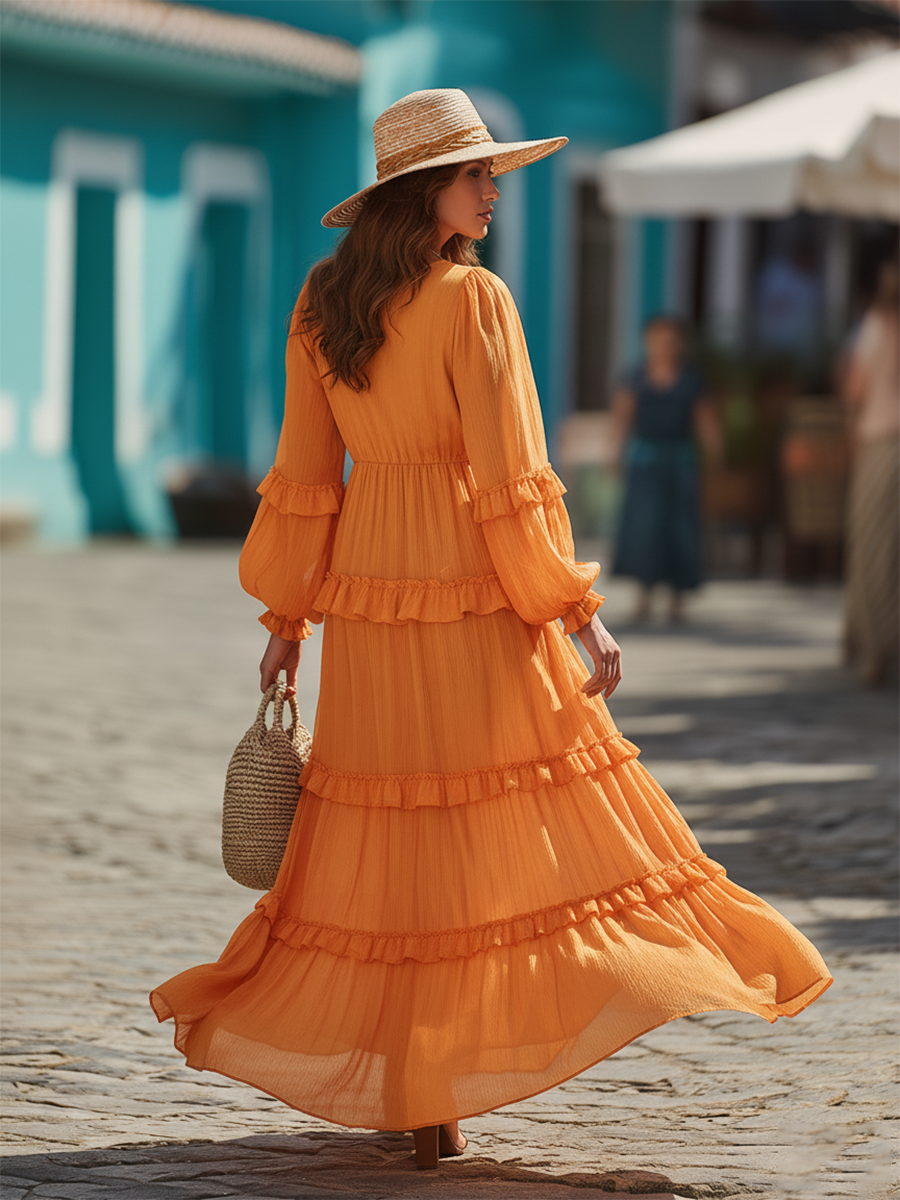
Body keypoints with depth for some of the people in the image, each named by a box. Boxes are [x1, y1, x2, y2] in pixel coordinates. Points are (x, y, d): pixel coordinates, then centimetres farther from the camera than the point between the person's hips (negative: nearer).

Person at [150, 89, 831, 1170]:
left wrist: (286, 617, 16)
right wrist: (578, 613, -11)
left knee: (384, 833, 12)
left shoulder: (322, 303, 8)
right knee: (508, 826, -1)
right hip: (471, 593, -6)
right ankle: (438, 1097, -6)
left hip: (364, 591, 6)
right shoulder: (473, 299, -10)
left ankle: (402, 1091, 16)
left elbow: (304, 478, 10)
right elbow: (510, 477, -14)